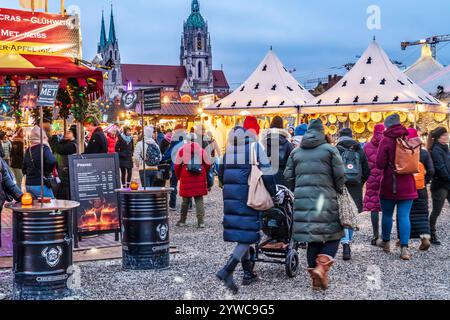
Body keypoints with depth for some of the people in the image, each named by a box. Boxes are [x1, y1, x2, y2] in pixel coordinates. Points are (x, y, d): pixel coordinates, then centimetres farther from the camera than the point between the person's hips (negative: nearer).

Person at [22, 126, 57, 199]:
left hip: (28, 184, 7)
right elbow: (52, 161, -25)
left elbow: (24, 170, 15)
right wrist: (47, 173, -10)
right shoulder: (43, 147, -8)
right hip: (41, 184, -7)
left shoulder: (28, 150, 11)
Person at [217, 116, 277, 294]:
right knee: (248, 234, -4)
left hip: (231, 196, 6)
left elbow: (221, 172, 15)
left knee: (240, 232, 13)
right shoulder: (255, 146, -6)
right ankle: (227, 270, -18)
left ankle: (248, 273, 21)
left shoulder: (229, 147, 12)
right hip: (249, 196, -6)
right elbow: (266, 173, -11)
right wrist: (273, 193, -1)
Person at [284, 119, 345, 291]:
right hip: (325, 199, -4)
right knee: (333, 235, 7)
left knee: (313, 239, 11)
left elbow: (288, 176, 11)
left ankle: (316, 279, 15)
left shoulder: (296, 152, 12)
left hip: (303, 200, 4)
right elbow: (340, 175, -3)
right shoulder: (330, 150, 0)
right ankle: (321, 267, -15)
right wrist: (338, 192, 14)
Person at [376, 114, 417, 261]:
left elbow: (380, 164, -12)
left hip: (389, 184, -3)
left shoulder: (386, 140, -11)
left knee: (387, 214, 14)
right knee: (404, 216, 2)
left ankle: (386, 242, 31)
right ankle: (405, 248, -6)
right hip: (407, 184, 3)